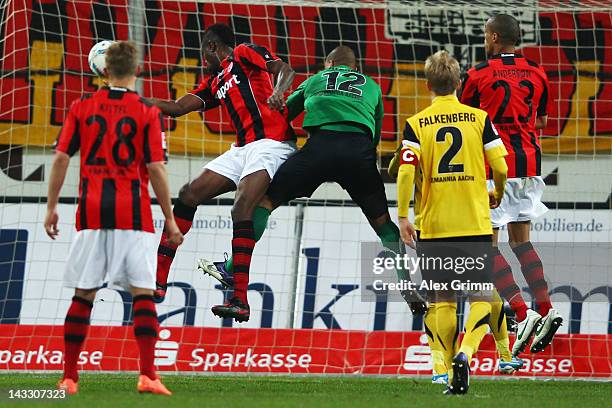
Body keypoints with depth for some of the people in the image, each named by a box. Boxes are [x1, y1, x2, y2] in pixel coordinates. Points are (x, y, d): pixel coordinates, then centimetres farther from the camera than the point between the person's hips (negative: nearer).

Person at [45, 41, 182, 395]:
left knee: (83, 295, 8)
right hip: (133, 214, -3)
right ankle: (148, 375, -12)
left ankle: (69, 377, 8)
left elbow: (61, 158, 4)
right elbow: (156, 169, -6)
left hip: (91, 215, 3)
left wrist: (52, 207, 11)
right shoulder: (148, 113, -3)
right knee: (143, 293, -2)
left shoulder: (82, 108, 5)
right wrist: (170, 219, 1)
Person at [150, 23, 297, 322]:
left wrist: (277, 93, -30)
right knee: (189, 194, 4)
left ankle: (240, 301, -29)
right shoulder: (214, 82, 26)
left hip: (270, 142, -9)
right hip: (242, 149, 9)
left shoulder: (244, 54, 4)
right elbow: (178, 107, 23)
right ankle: (158, 280, 7)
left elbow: (284, 70, -9)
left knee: (241, 210, -24)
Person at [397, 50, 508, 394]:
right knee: (481, 299, 3)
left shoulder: (416, 124, 1)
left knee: (442, 301, 10)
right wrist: (497, 195, 18)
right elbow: (501, 167, -2)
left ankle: (452, 375, 8)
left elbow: (405, 172, -10)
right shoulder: (479, 118, 1)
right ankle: (466, 353, -23)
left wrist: (403, 217, -3)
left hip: (433, 225, 1)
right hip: (475, 224, -1)